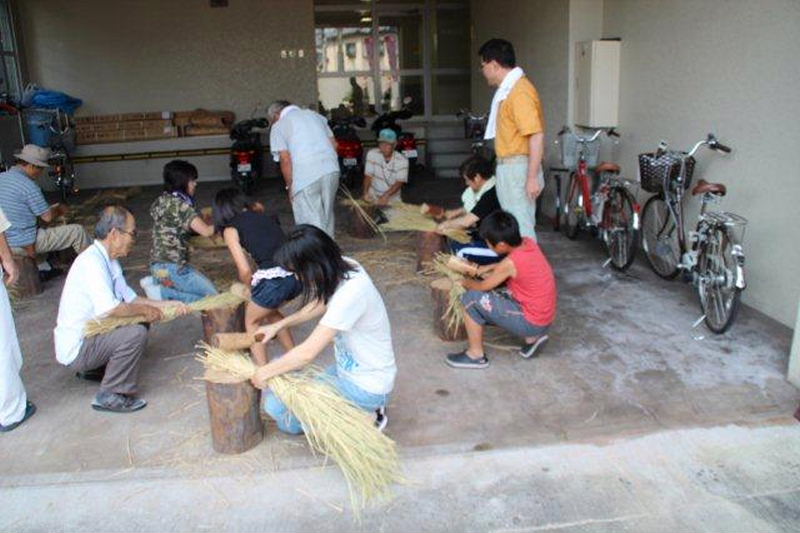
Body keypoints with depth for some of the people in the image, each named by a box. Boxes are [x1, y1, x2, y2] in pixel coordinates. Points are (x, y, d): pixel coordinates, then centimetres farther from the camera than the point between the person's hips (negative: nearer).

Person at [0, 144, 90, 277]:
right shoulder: (28, 186, -20)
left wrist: (50, 209, 17)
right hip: (22, 244, -9)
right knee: (78, 231, -4)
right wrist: (58, 210, 9)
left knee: (41, 231, 38)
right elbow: (48, 217, -13)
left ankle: (43, 268, 34)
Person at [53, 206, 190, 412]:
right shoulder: (91, 262, -23)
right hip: (75, 348, -10)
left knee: (138, 322, 14)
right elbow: (109, 308, -33)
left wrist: (168, 305, 6)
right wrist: (144, 310, -17)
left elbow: (130, 299, 13)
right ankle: (110, 396, -11)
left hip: (87, 334, 10)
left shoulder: (109, 261, 7)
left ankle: (95, 369, 18)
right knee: (136, 333, -25)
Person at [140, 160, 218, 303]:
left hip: (157, 264, 9)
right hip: (172, 268, -9)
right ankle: (162, 293, -9)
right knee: (212, 295, -3)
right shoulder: (181, 205, -18)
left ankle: (155, 282, 9)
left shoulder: (160, 201, 9)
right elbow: (206, 231, -22)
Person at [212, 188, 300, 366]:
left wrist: (250, 289, 18)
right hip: (296, 273, 6)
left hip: (274, 279, -6)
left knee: (252, 321, 21)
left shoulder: (230, 230, 7)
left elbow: (245, 270, 0)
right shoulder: (263, 216, 22)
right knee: (270, 312, 32)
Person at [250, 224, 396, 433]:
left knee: (276, 406, -11)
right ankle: (363, 411, 14)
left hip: (367, 388, -9)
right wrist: (279, 325, 12)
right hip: (348, 370, 9)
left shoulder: (351, 293, -32)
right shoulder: (345, 267, -6)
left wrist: (265, 372, -12)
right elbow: (323, 304, 16)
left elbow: (308, 352, -28)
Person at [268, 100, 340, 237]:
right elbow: (334, 143, 16)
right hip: (331, 169, 5)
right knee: (327, 217, 18)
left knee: (311, 222, 2)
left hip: (305, 176, -5)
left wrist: (289, 185, 4)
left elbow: (285, 160, -4)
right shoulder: (314, 114, 21)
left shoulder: (278, 127, 6)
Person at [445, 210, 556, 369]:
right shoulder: (528, 242, -4)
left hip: (531, 323, -8)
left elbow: (482, 287, -9)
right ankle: (532, 337, 19)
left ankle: (476, 355, 3)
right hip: (544, 319, 9)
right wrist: (488, 268, 11)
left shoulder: (510, 263, -25)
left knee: (471, 298, -11)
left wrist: (465, 281, 11)